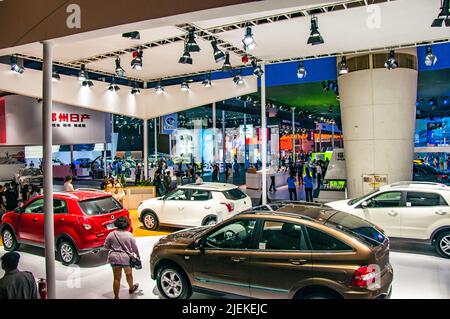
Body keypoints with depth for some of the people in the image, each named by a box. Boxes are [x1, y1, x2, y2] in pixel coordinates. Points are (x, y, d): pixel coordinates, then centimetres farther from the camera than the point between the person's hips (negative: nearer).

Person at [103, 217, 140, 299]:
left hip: (114, 258, 1)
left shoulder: (111, 234, -6)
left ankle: (116, 297, 10)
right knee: (129, 274, 22)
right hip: (126, 258, -1)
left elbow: (106, 246, 3)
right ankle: (131, 288, 45)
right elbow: (134, 247, -1)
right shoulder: (129, 235, -9)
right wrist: (138, 255, 16)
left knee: (117, 278, 8)